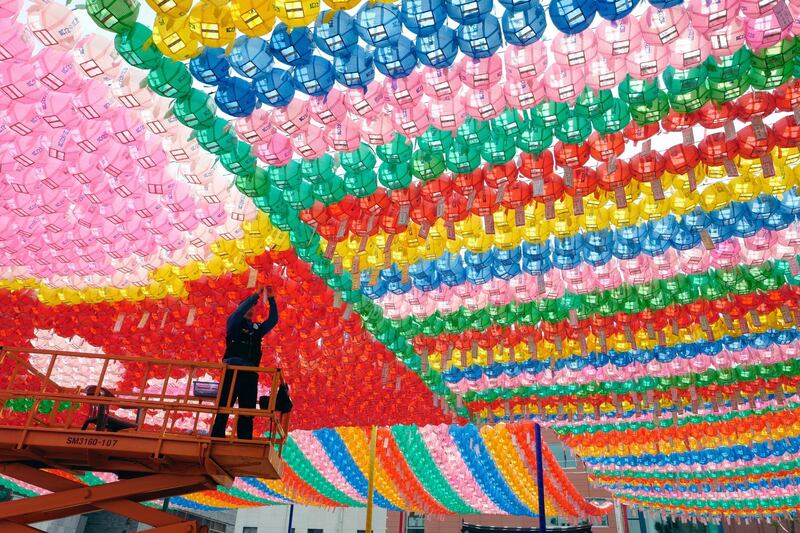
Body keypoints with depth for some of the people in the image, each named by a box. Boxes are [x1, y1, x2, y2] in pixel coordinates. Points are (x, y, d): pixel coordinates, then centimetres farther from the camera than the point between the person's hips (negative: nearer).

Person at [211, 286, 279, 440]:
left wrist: (271, 299, 3)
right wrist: (256, 295, -10)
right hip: (233, 369, -4)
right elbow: (238, 312, -9)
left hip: (250, 373, 5)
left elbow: (273, 320, 12)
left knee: (247, 410, 3)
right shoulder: (234, 323, 10)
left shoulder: (257, 328, 20)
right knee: (224, 407, -6)